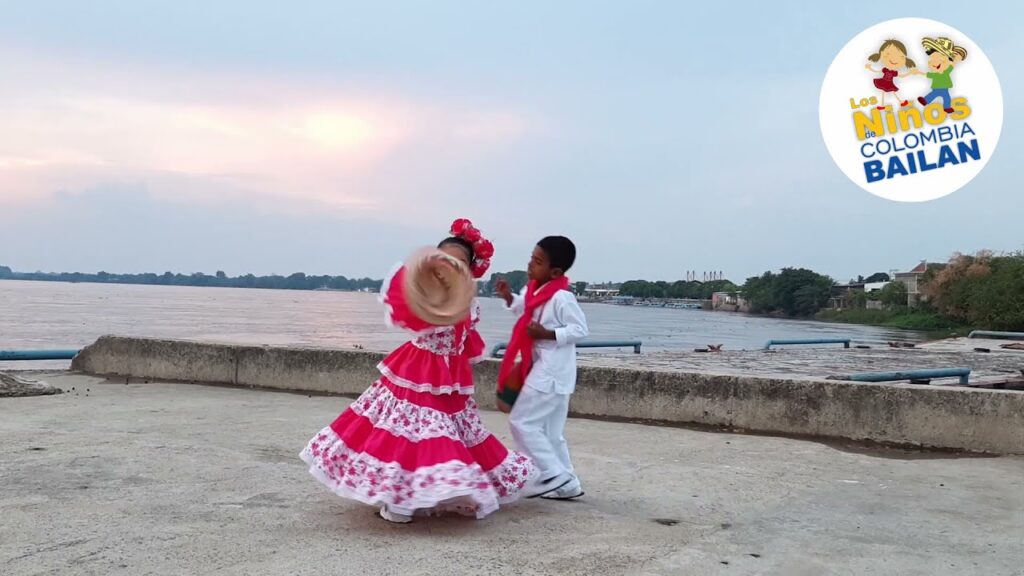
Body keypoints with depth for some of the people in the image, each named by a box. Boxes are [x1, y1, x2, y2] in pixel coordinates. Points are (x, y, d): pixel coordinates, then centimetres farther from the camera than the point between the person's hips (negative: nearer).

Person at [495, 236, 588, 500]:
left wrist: (547, 334, -25)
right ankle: (566, 483, 20)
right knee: (551, 431, 14)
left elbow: (580, 329, -19)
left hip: (551, 372, -10)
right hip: (545, 369, 10)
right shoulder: (536, 291, 7)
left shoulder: (561, 297, -20)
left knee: (522, 422, -5)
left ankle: (555, 475, 0)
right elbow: (524, 309, 24)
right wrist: (509, 297, 8)